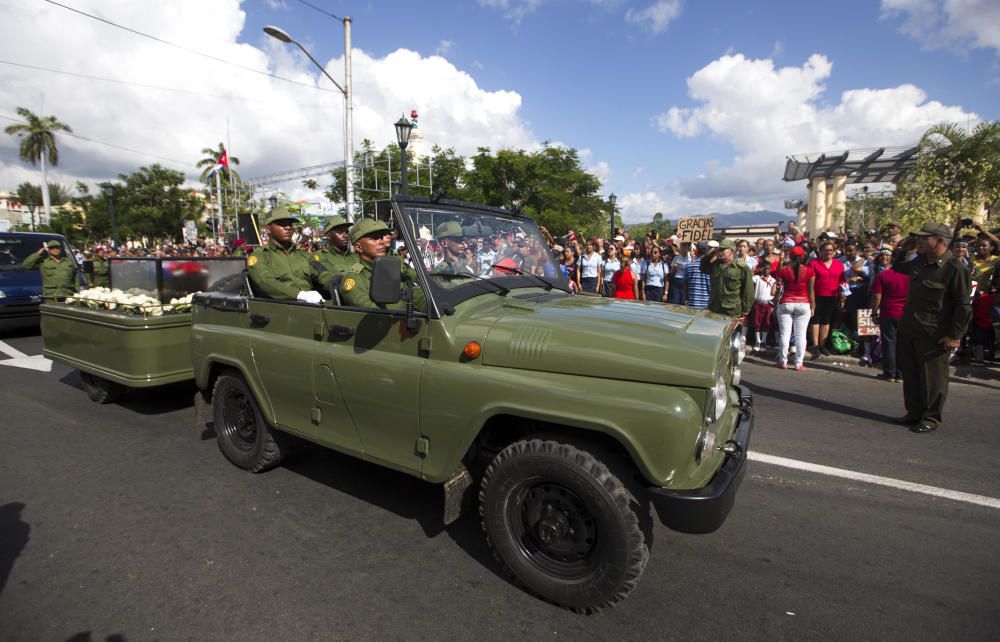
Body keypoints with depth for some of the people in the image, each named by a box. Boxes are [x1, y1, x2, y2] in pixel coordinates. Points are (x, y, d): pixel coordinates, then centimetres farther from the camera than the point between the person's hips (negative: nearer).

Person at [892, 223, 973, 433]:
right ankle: (914, 412, 27)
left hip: (933, 335, -8)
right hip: (909, 329, 8)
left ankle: (931, 417, 15)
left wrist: (955, 335, -16)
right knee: (910, 374, 15)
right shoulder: (920, 262, 10)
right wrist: (903, 249, 13)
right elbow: (898, 267, 32)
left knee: (932, 378, 3)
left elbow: (964, 305, -14)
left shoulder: (954, 269, -14)